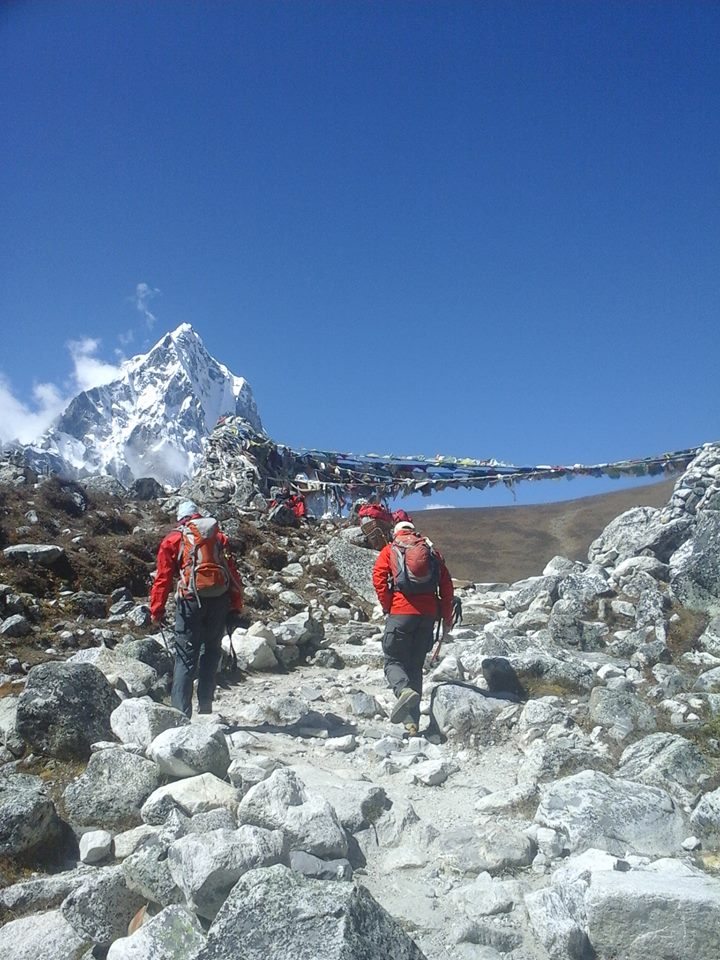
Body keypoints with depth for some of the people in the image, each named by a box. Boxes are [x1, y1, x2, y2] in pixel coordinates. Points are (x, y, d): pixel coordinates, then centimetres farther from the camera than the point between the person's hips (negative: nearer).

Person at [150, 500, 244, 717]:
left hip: (191, 600, -2)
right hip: (220, 600, 3)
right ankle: (205, 706, 20)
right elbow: (233, 573, 10)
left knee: (186, 657, 0)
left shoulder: (173, 539, 9)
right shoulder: (219, 537, 16)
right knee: (211, 651, 16)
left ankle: (180, 713, -5)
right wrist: (235, 608, 10)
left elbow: (163, 578, 3)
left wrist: (156, 611, 7)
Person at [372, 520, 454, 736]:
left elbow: (378, 578, -6)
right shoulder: (432, 551, 16)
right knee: (415, 665, 13)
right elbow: (447, 586, 11)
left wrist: (387, 607, 1)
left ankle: (404, 690, -25)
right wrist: (447, 619, 14)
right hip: (429, 614, 3)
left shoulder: (389, 550, 9)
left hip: (401, 612, -3)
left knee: (393, 661, 7)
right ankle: (413, 720, 9)